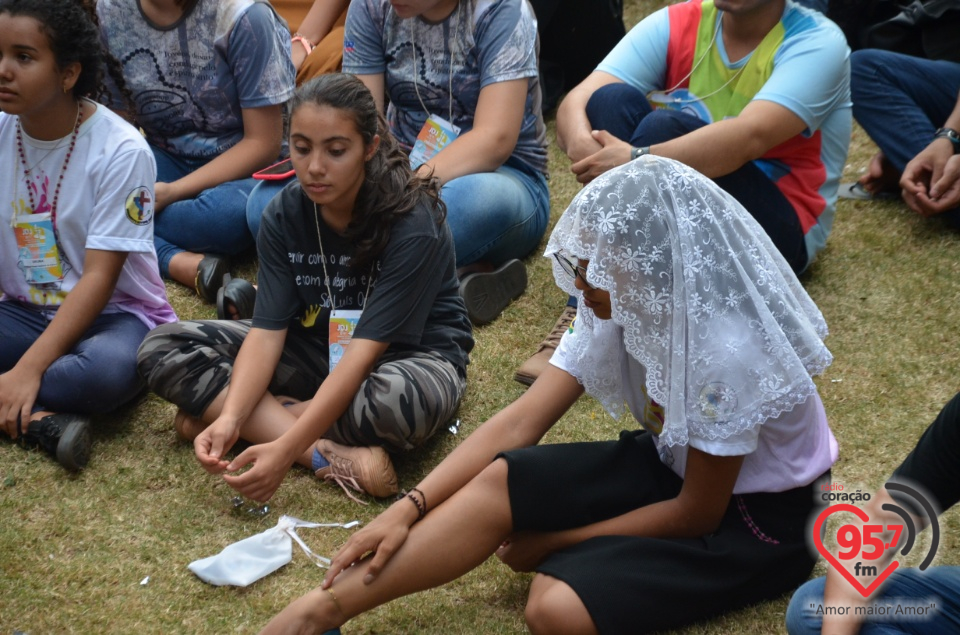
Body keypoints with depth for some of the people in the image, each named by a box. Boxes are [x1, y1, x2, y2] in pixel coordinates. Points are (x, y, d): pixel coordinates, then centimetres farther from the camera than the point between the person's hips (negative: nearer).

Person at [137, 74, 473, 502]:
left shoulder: (413, 223, -26)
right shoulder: (284, 215, -11)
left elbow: (364, 351, -32)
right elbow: (267, 332, -16)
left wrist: (286, 449, -39)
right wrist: (230, 418, -34)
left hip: (410, 354, -5)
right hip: (320, 347, 5)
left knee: (397, 399, -44)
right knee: (162, 350, -12)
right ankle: (333, 455, -26)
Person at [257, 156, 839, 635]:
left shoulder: (729, 351, -34)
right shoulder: (625, 309, -12)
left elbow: (696, 513, -22)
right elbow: (519, 423, -14)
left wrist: (559, 539, -15)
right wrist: (409, 508, -23)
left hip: (757, 516, -6)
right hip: (673, 466, 6)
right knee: (499, 482, -15)